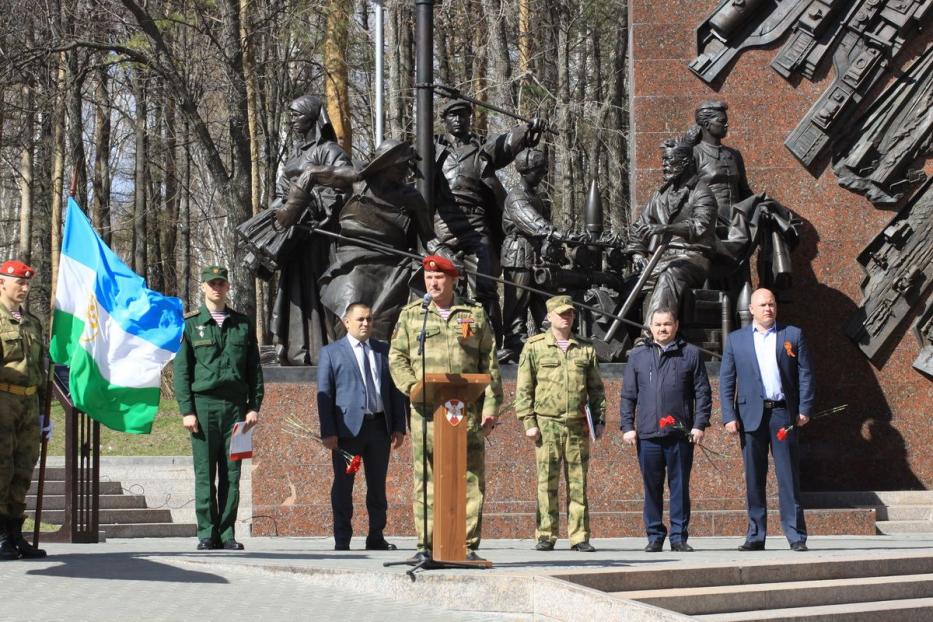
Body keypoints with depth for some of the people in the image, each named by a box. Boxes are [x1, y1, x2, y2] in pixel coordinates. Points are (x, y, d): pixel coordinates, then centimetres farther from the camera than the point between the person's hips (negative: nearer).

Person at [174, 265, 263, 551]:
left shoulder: (243, 324, 12)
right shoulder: (190, 324, 5)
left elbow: (254, 369, 13)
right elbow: (181, 370, 2)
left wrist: (254, 406, 4)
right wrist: (186, 410, -7)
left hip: (235, 405, 2)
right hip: (203, 403, -2)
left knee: (231, 473, 1)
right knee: (205, 473, -2)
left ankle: (227, 533, 5)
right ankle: (207, 534, 2)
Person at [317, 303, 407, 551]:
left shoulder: (384, 351, 14)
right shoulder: (331, 352, 4)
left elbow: (395, 389, 14)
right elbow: (324, 393, -1)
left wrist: (399, 426, 5)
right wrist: (328, 432, -9)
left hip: (380, 426, 3)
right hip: (348, 427, -3)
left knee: (378, 485, 8)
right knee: (343, 486, -1)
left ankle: (376, 537, 14)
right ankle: (342, 540, 3)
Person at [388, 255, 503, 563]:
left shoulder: (475, 314, 11)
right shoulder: (410, 315, 13)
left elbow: (489, 364, 9)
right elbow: (397, 358, 9)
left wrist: (491, 406, 1)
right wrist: (413, 387, -9)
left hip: (467, 409, 0)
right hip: (426, 410, 0)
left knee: (470, 479, -3)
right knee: (425, 479, 0)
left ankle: (468, 546, 1)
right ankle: (426, 546, 4)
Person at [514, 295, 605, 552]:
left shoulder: (585, 350, 13)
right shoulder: (534, 347, 6)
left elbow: (596, 389, 17)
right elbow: (523, 389, 4)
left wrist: (600, 420, 8)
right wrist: (528, 422, -4)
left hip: (578, 426, 2)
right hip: (547, 424, -2)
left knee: (578, 483, 2)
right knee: (547, 482, -2)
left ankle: (579, 536, 5)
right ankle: (545, 536, 3)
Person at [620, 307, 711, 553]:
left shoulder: (690, 354, 7)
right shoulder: (637, 356, 12)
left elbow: (702, 392, 6)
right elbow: (628, 394, 12)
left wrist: (700, 424, -3)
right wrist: (627, 426, 3)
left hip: (680, 434, -1)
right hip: (647, 434, 1)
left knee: (680, 487, 2)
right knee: (652, 488, 4)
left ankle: (679, 537, 8)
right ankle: (655, 536, 12)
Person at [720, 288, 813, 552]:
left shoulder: (793, 335, 9)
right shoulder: (736, 339, 11)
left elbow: (805, 374, 6)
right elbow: (726, 380, 7)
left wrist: (805, 409, -4)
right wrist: (729, 416, -3)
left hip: (783, 414, -1)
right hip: (751, 415, 1)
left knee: (788, 476, -2)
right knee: (754, 478, 3)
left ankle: (796, 535, -2)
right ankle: (756, 535, 8)